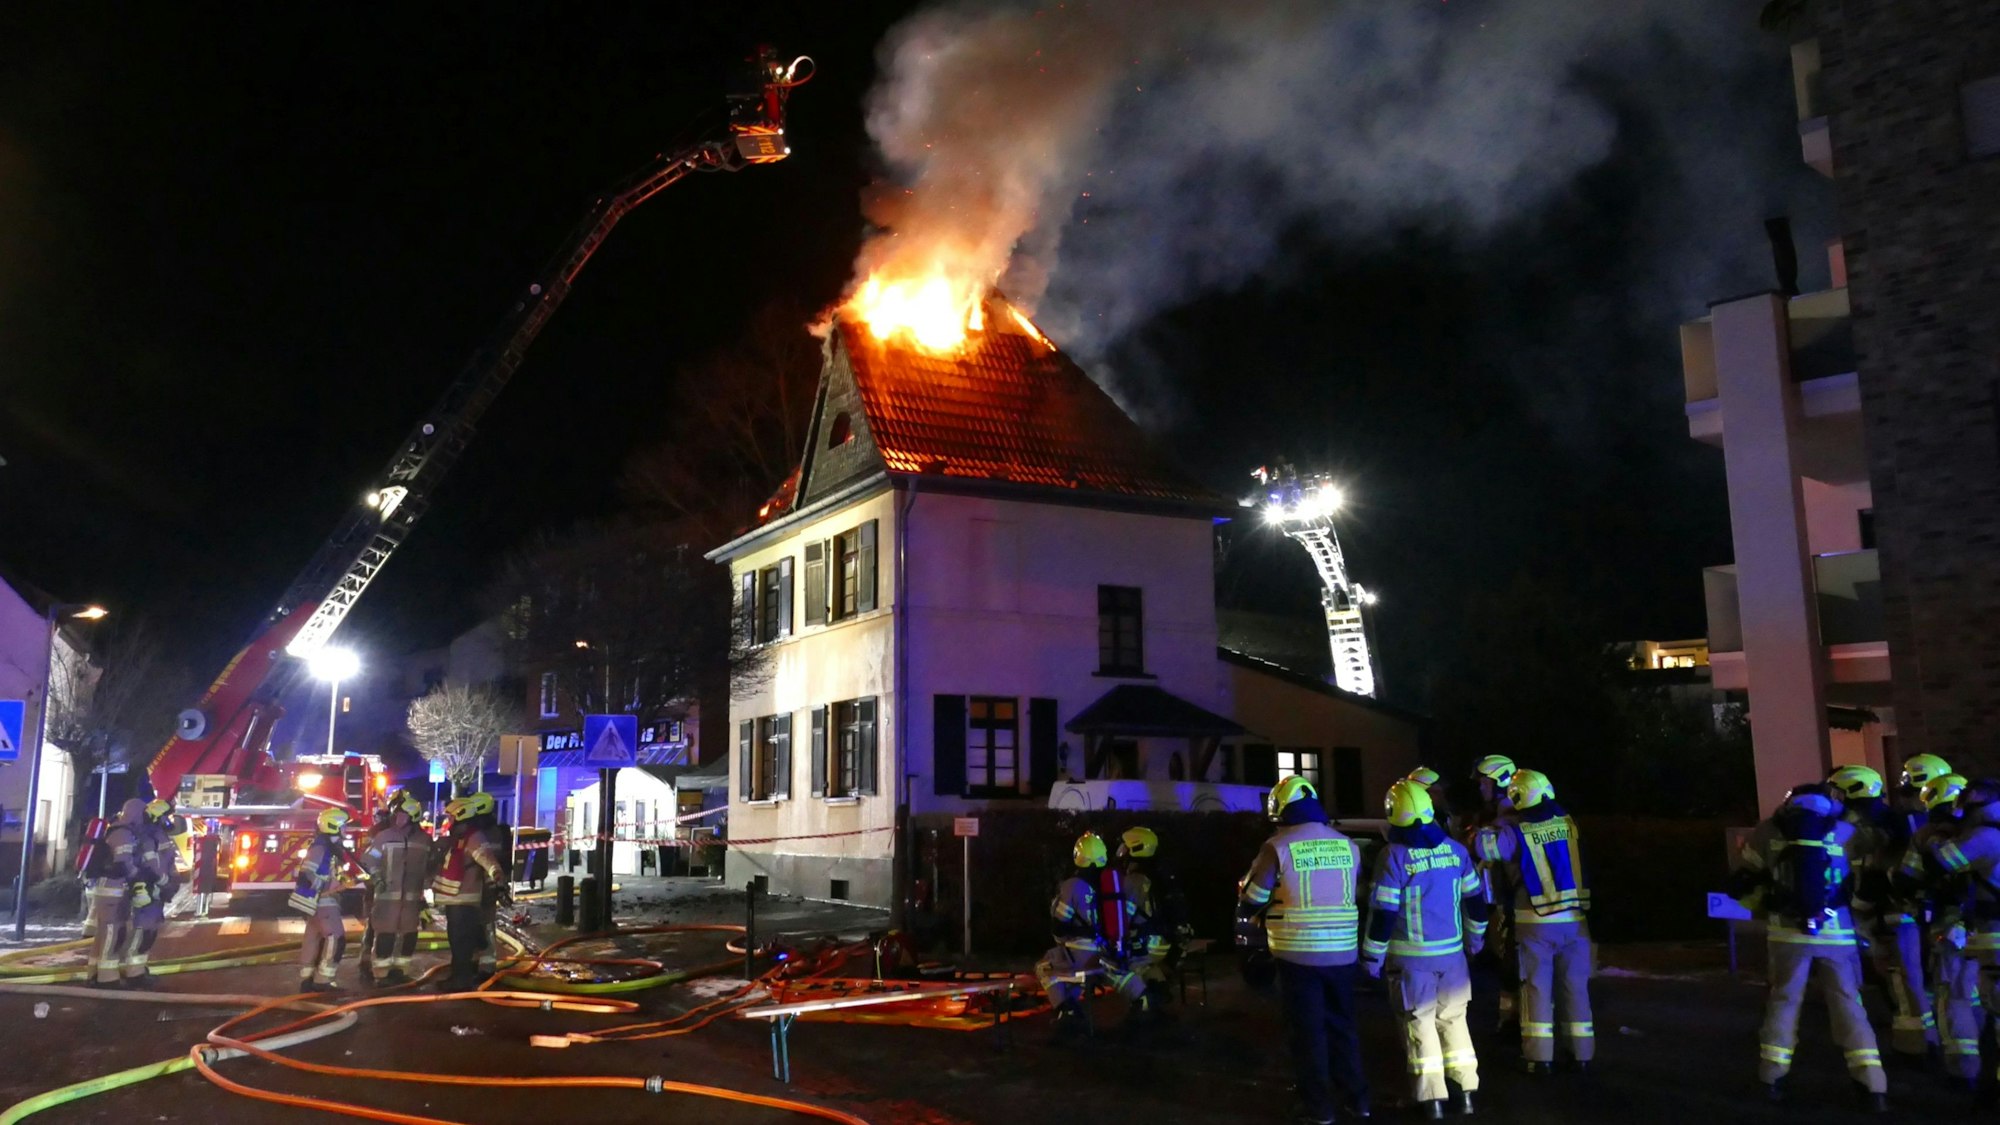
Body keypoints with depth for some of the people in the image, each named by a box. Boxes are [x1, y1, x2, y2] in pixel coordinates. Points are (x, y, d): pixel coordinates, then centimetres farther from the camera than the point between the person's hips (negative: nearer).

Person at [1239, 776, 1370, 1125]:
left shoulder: (1278, 847, -10)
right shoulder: (1347, 845, 5)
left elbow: (1251, 903, -5)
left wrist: (1243, 896, 17)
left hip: (1299, 954, -5)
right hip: (1342, 953, 5)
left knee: (1308, 1031, 6)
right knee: (1342, 1025, 19)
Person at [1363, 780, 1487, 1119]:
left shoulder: (1394, 856, -16)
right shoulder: (1456, 850, 0)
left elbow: (1383, 913, -16)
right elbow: (1475, 899, 11)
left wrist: (1372, 956, -7)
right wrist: (1475, 936, 27)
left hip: (1411, 956, -4)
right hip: (1452, 952, 5)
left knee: (1420, 1025, 6)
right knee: (1453, 1020, 17)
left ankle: (1432, 1099, 9)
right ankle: (1466, 1092, 22)